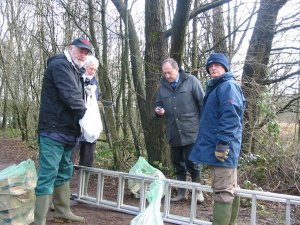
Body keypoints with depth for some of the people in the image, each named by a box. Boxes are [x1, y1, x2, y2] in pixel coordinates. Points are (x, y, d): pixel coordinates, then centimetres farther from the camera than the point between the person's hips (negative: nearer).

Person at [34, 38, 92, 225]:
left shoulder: (74, 70, 22)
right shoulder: (60, 64, -10)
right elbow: (70, 97, -21)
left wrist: (85, 114, 6)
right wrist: (86, 113, -8)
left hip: (66, 131, 11)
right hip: (54, 131, -11)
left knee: (64, 172, 17)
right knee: (48, 175, -9)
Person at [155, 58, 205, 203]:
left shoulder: (191, 81, -4)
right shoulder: (163, 86, 9)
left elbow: (202, 103, -3)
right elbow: (158, 103, 19)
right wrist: (159, 110, -5)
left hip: (191, 131, -4)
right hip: (173, 133, 5)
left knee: (192, 163, 0)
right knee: (178, 164, 13)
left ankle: (197, 191, 19)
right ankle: (181, 192, 26)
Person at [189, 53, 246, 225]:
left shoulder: (228, 86, -10)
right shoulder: (216, 87, 21)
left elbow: (230, 118, -20)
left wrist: (222, 143, -25)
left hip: (222, 147, -10)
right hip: (222, 146, 10)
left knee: (223, 191, -8)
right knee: (230, 189, 15)